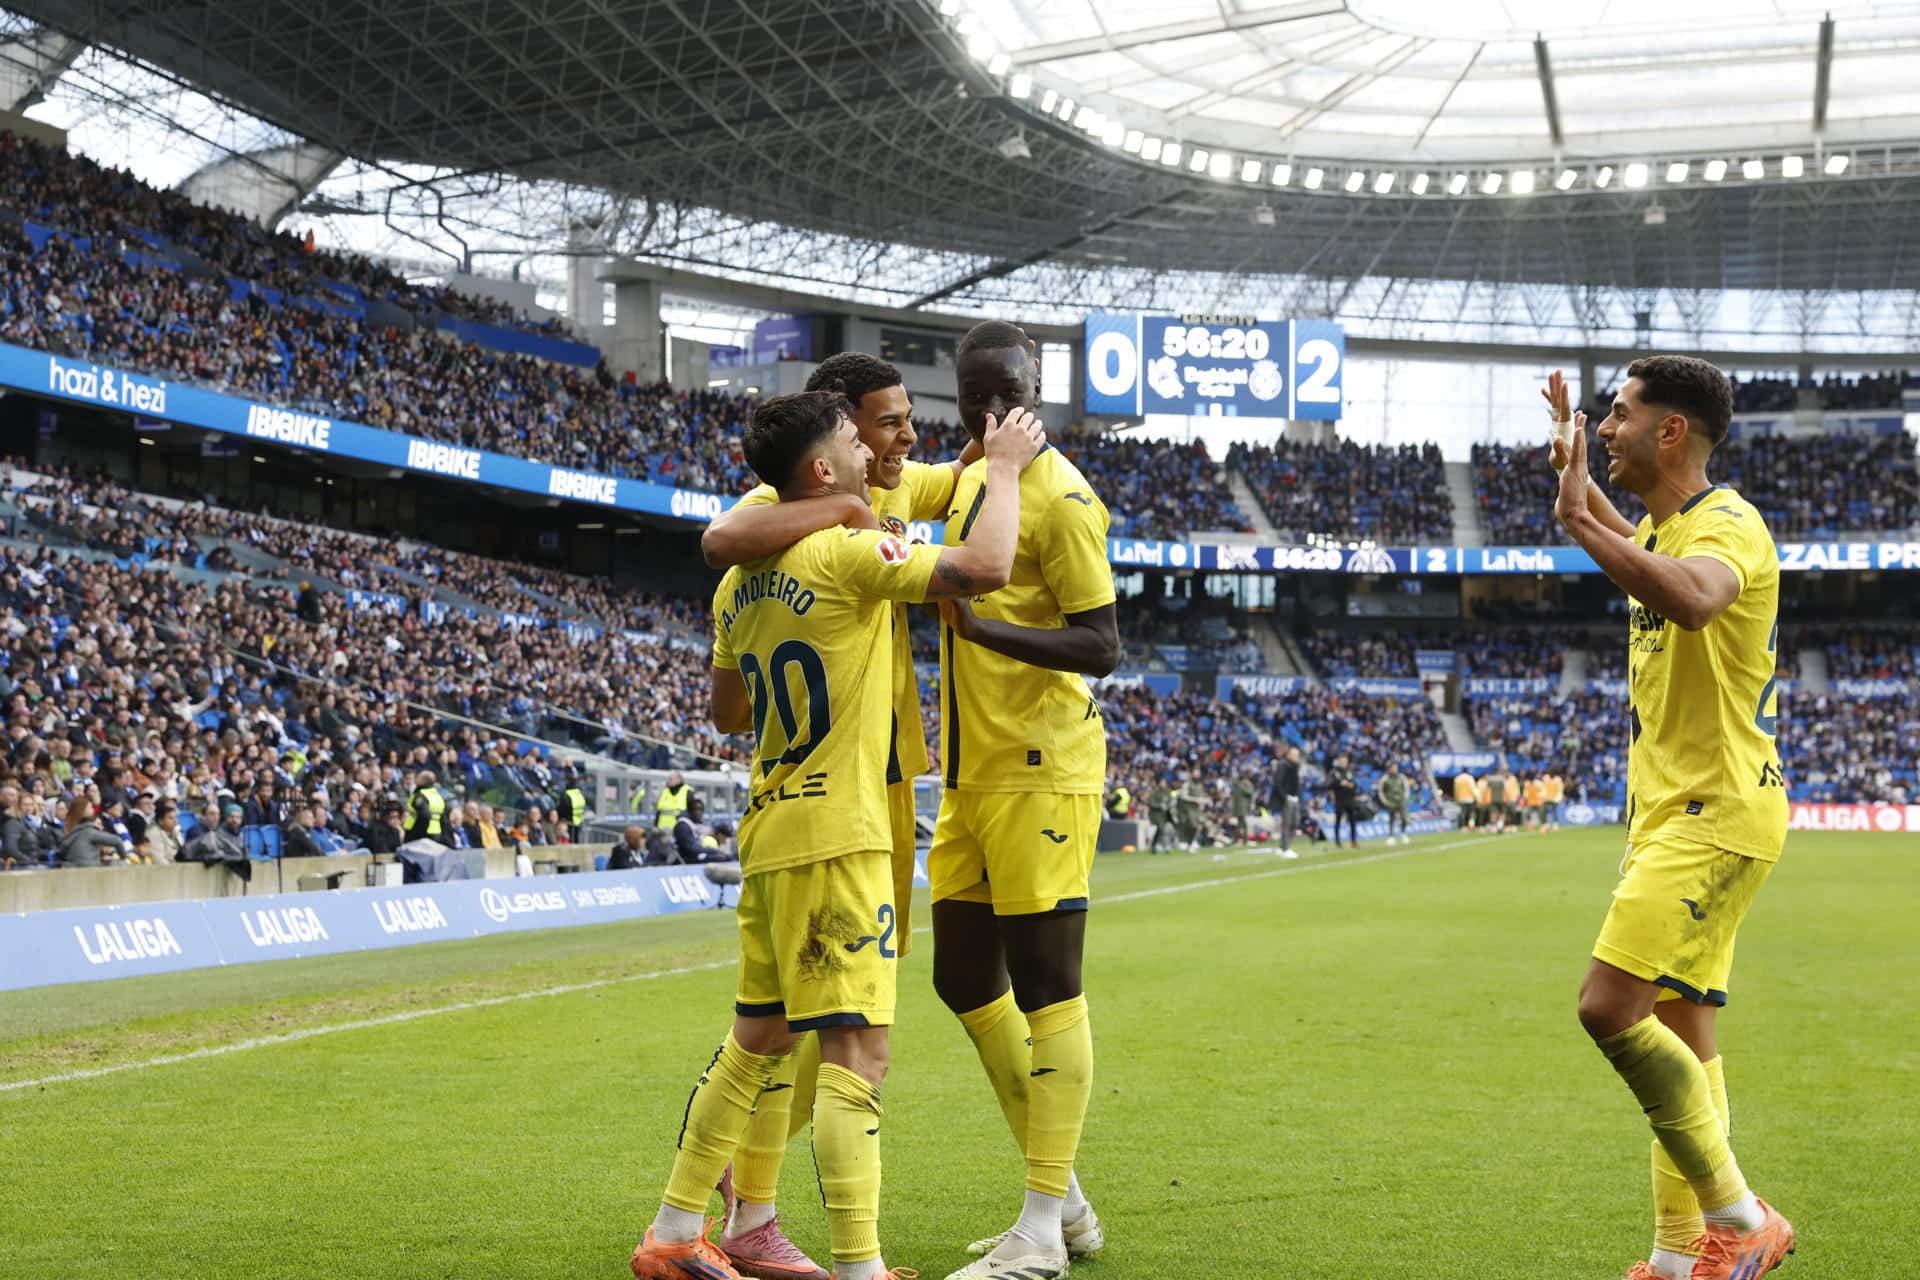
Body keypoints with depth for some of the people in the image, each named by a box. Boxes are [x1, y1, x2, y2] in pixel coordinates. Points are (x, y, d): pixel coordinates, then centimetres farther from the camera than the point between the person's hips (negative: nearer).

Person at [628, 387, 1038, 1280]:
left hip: (770, 833, 9)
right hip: (836, 837, -9)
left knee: (757, 1039, 18)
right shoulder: (844, 553, -13)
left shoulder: (740, 580, 12)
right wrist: (1004, 468, -7)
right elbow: (984, 569, -22)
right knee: (856, 1052, -9)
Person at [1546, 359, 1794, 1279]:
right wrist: (1573, 471, 31)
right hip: (1670, 813, 10)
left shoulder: (1727, 522, -15)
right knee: (1678, 1029, 10)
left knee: (1610, 1008, -18)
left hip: (1716, 814, -10)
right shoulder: (1662, 525, 14)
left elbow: (1691, 598, -41)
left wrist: (1579, 522, -35)